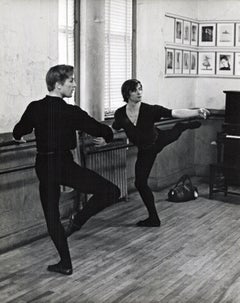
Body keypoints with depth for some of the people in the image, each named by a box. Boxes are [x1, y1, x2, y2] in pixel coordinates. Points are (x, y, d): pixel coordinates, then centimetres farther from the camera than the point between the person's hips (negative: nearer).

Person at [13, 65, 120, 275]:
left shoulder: (34, 108, 0)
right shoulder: (71, 112, -13)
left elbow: (18, 133, 16)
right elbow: (102, 131, -6)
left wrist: (19, 136, 40)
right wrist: (106, 137, 18)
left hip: (43, 166, 6)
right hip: (64, 165, -6)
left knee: (51, 215, 15)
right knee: (111, 191, 0)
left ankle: (65, 263, 20)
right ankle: (76, 224, 0)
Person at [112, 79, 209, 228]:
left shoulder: (149, 109, -31)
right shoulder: (120, 114, -22)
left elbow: (175, 113, -41)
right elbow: (114, 129, 2)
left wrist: (197, 112, -55)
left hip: (159, 140, -2)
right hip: (145, 151, 2)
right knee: (140, 182, 6)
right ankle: (153, 218, 28)